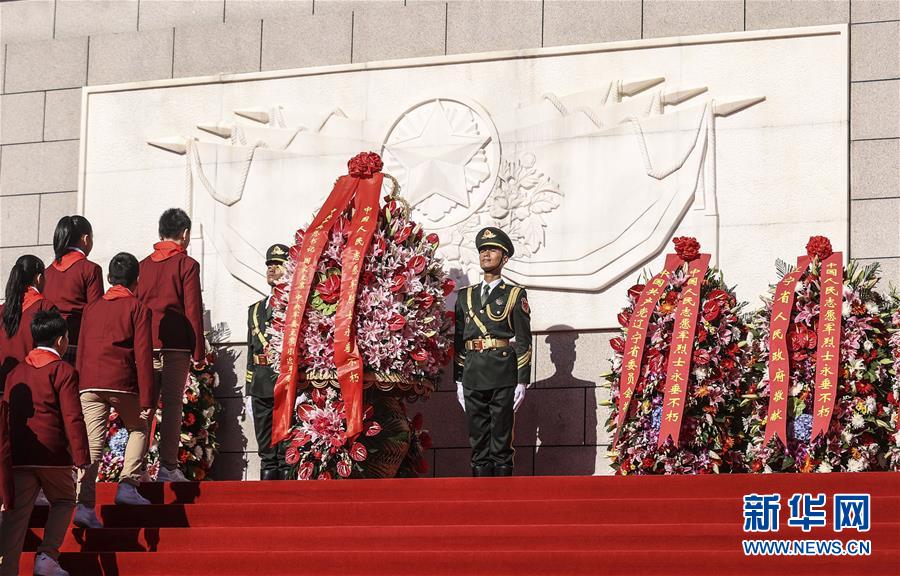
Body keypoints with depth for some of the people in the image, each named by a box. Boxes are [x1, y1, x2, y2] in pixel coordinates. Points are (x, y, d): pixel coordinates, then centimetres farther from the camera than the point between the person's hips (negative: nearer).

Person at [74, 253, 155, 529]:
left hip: (89, 383, 3)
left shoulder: (92, 308, 18)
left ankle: (84, 504, -14)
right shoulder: (137, 308, 3)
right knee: (138, 428, 20)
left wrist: (80, 387, 28)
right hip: (122, 383, -3)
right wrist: (147, 399, -3)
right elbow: (143, 354, -3)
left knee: (92, 444, -2)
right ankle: (127, 484, 5)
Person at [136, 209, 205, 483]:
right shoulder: (187, 264, -1)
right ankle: (167, 467, -8)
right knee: (172, 404, -4)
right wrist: (199, 352, -1)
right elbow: (193, 311, -5)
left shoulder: (144, 265, 13)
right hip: (175, 346, -4)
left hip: (145, 345, 4)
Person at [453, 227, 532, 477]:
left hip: (503, 376, -4)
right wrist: (458, 381, 9)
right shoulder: (465, 296, 17)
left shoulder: (515, 295, 6)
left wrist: (522, 381, -6)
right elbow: (458, 341, 16)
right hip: (473, 376, 4)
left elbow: (524, 341, 1)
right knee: (478, 444, 4)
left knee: (501, 443, -2)